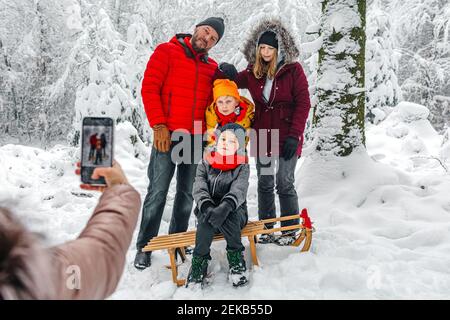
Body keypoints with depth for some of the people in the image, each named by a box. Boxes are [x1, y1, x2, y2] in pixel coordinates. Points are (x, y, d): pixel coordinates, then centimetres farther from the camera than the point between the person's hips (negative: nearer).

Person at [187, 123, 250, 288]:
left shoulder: (242, 167, 0)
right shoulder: (205, 164, 5)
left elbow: (238, 190, -20)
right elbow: (199, 189, -11)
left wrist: (225, 207, -42)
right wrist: (207, 207, -34)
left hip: (234, 214, -1)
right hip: (208, 211, 1)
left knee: (227, 216, -35)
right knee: (206, 218, -33)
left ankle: (235, 256, -18)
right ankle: (200, 259, -20)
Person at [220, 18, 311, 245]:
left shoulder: (293, 70, -6)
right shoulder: (253, 72, 5)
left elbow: (303, 103, -7)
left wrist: (294, 135, -14)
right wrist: (228, 73, -11)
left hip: (286, 137, -4)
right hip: (262, 136, 5)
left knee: (284, 183, -1)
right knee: (264, 183, 10)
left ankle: (290, 231, 13)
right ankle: (267, 229, 23)